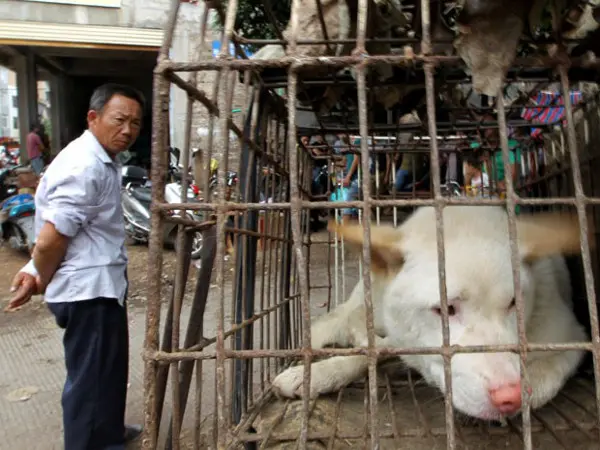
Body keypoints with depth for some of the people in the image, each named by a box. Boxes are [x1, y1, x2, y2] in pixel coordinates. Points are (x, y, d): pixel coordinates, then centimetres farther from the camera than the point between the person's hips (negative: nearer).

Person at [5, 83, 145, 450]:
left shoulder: (102, 161, 11)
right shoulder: (84, 166, -23)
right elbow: (50, 239, -23)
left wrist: (36, 272, 5)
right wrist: (42, 281, -5)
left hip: (102, 284, 11)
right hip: (88, 289, -11)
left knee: (109, 366, 26)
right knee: (91, 375, 4)